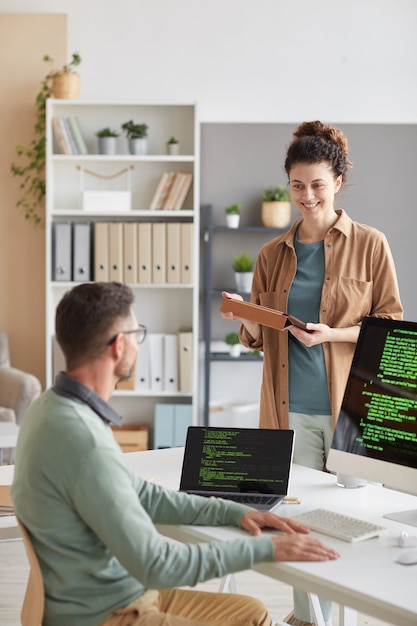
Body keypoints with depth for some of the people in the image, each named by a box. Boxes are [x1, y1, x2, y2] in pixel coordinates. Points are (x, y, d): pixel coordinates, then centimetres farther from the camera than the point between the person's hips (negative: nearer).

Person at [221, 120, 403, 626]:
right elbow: (260, 338, 13)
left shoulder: (370, 245, 2)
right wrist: (244, 318, -9)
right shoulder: (272, 254, 11)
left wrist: (333, 334, -15)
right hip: (291, 406, 2)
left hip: (351, 403, -2)